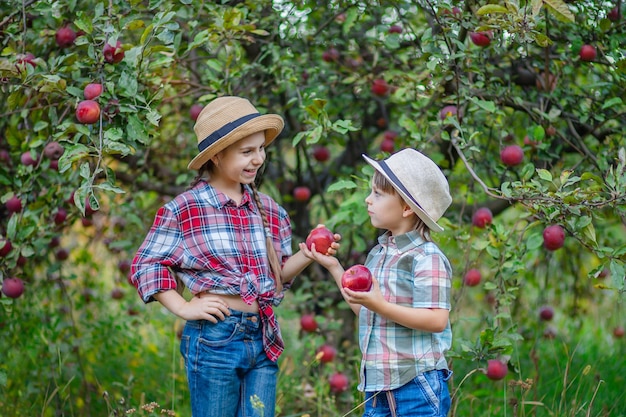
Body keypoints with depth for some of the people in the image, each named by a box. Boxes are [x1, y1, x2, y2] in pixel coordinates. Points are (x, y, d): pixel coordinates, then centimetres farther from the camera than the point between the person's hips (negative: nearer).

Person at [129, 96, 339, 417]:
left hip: (264, 339, 5)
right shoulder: (183, 209, -6)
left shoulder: (269, 210, 9)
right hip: (214, 338, -5)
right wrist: (183, 307, -10)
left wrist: (306, 257, -2)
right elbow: (145, 265, -2)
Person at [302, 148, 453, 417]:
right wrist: (334, 267, 17)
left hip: (417, 386, -8)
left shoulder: (427, 258, -12)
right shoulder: (377, 254, 13)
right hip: (378, 387, 8)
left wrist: (380, 305, -27)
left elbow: (436, 320, -20)